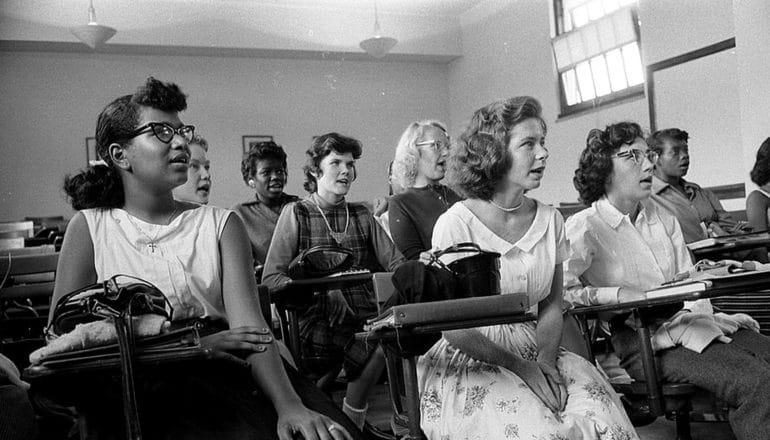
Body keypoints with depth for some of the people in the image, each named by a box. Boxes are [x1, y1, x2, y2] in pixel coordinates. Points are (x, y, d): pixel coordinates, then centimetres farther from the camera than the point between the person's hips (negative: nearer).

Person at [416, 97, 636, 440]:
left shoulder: (550, 220, 4)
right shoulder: (455, 224, -12)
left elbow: (551, 305, 8)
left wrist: (545, 361, -9)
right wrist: (520, 367, -16)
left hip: (535, 351, 4)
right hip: (471, 360, -4)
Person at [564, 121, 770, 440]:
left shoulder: (662, 216, 17)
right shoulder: (584, 228, -6)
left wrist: (700, 314, -2)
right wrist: (616, 295, -20)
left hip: (684, 323, 7)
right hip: (643, 341, -7)